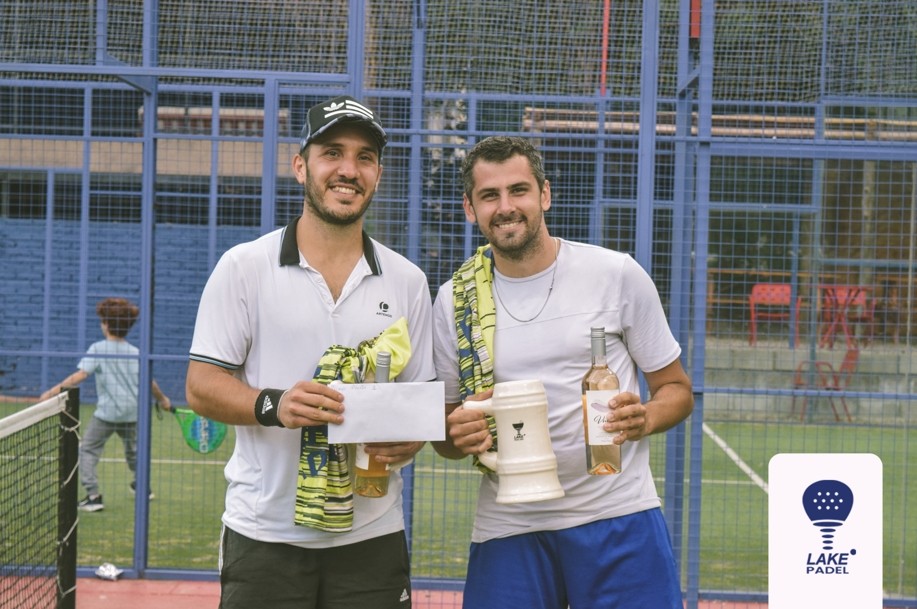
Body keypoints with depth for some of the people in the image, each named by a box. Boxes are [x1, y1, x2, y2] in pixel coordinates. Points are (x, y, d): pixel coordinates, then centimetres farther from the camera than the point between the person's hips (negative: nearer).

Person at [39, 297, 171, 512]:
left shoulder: (98, 349, -8)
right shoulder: (136, 353, 4)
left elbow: (80, 375, -18)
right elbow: (149, 382, 9)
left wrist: (54, 391, -19)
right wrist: (162, 399, 27)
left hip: (107, 412, -5)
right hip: (132, 412, 5)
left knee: (88, 449, 4)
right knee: (132, 449, 27)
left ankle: (93, 495, -9)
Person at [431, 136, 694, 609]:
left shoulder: (617, 275, -2)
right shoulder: (454, 300, 5)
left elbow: (676, 388, 5)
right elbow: (444, 435, 12)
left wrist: (644, 418, -17)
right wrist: (458, 436, -12)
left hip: (617, 517, -2)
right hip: (506, 529, 2)